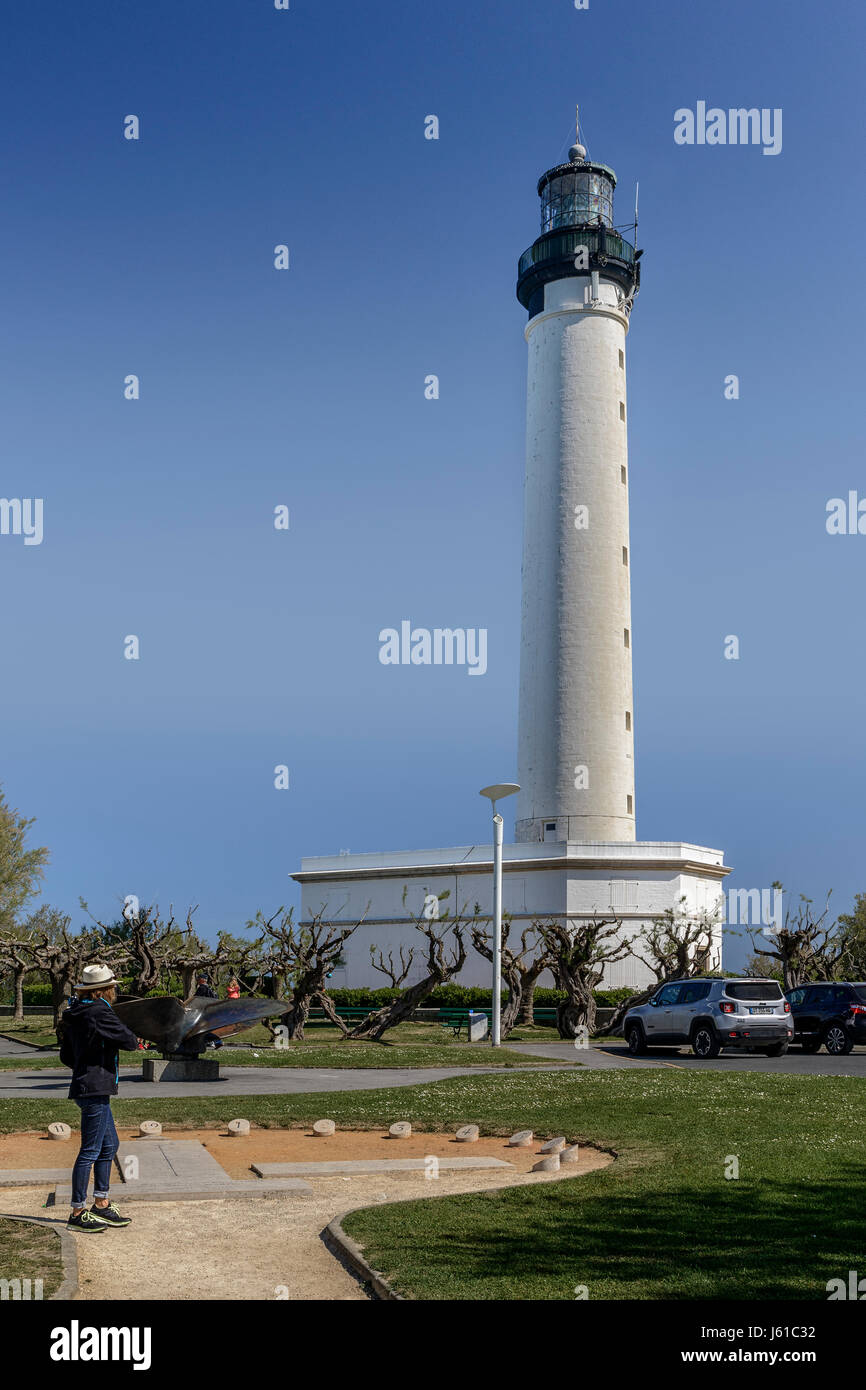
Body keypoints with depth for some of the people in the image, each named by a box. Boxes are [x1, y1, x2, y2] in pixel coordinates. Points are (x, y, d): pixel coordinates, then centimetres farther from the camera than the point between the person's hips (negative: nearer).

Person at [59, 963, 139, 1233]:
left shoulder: (76, 1014, 12)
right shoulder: (99, 1012, -17)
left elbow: (66, 1056, 18)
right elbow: (129, 1042, -15)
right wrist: (133, 1040, 7)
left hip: (85, 1087, 10)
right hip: (95, 1090, -10)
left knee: (110, 1144, 18)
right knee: (90, 1151, -3)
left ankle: (101, 1205, 25)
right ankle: (78, 1213, 4)